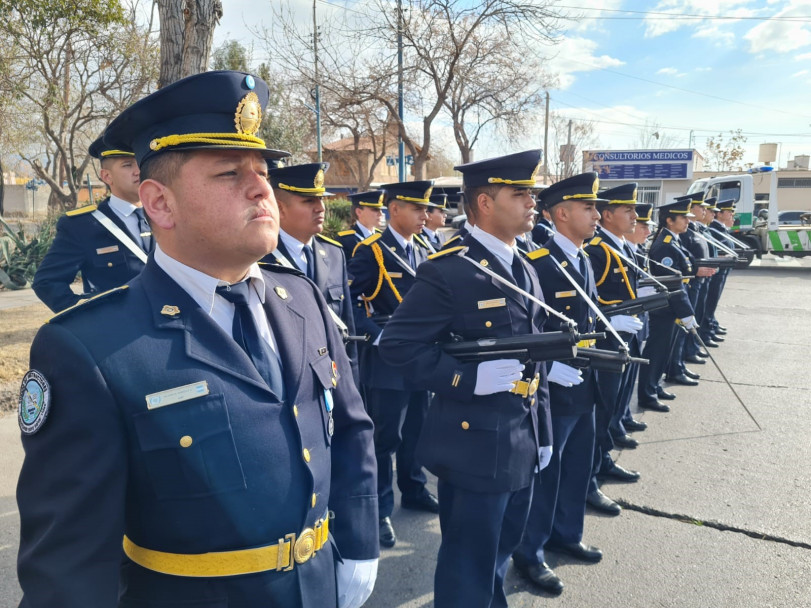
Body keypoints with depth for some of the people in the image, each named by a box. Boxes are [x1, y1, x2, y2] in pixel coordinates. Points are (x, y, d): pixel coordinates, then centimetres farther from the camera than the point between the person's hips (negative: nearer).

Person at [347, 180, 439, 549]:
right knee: (385, 437, 1)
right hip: (387, 359, -7)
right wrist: (377, 335, -21)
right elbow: (349, 300, -15)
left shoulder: (423, 251, 12)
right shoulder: (371, 251, -10)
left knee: (416, 430, 18)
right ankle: (380, 510, 15)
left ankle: (414, 491, 36)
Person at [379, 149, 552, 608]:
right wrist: (469, 377, -27)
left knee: (501, 553, 25)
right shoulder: (448, 270, -17)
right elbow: (398, 344, -19)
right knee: (469, 570, 9)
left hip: (522, 445, 8)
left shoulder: (524, 270, 10)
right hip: (477, 446, -8)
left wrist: (543, 432, 16)